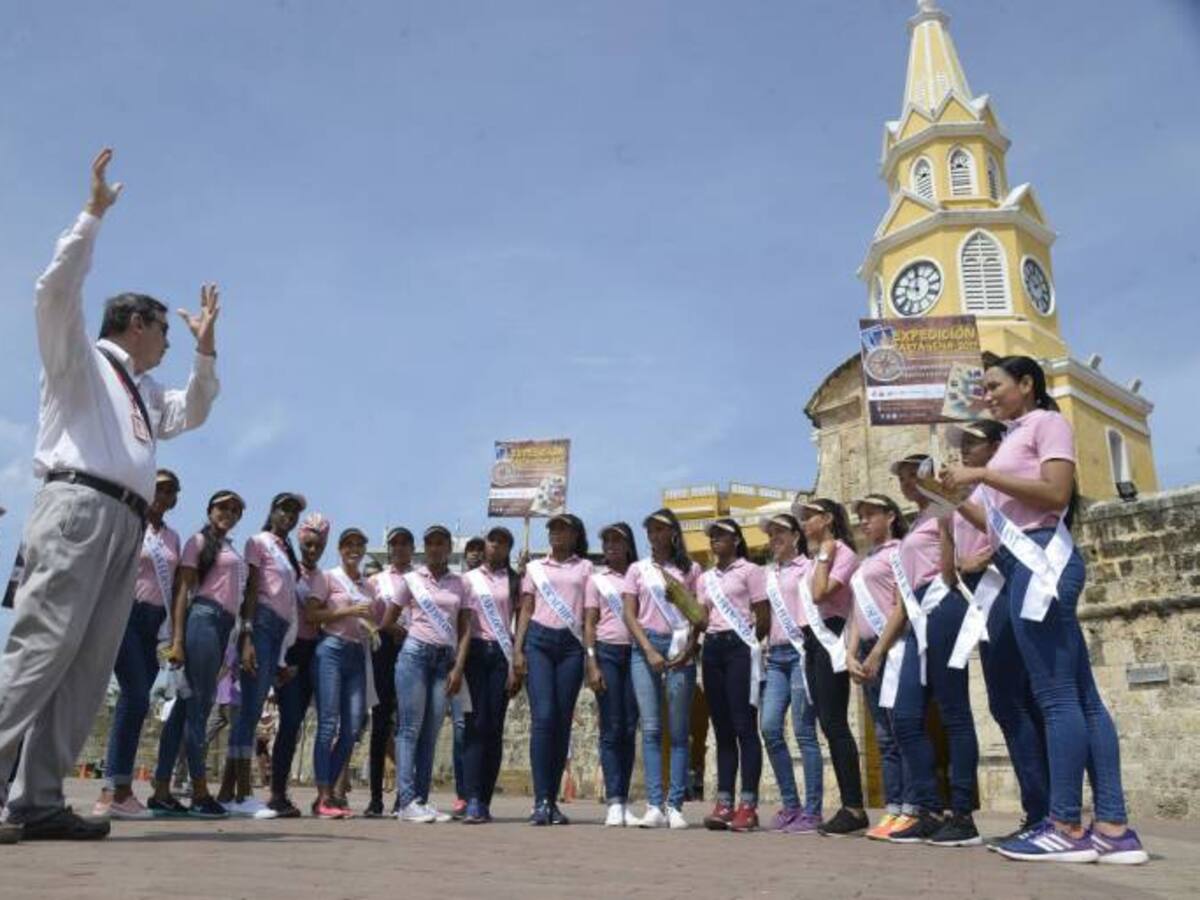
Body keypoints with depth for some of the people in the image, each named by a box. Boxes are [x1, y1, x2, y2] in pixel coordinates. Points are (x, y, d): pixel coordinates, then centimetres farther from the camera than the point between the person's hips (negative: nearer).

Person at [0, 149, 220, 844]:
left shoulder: (144, 391, 32)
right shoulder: (78, 356, 13)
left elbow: (194, 414, 41)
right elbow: (58, 289, -2)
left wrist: (206, 349, 32)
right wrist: (94, 214, -4)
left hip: (125, 525, 7)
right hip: (79, 508, -7)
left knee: (88, 666, -2)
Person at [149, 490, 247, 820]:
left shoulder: (233, 551, 24)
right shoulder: (199, 541, 3)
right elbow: (182, 590, -4)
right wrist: (177, 640, -13)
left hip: (225, 625, 7)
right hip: (204, 618, -7)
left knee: (188, 704, 6)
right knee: (199, 704, -6)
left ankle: (162, 792, 8)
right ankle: (200, 793, -4)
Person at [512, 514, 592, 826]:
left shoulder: (585, 567, 14)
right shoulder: (535, 567, 18)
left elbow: (590, 612, 8)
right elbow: (526, 609, 14)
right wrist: (517, 649, 2)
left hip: (571, 644, 0)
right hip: (539, 640, 0)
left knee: (563, 721, -1)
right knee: (543, 717, -12)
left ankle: (552, 800, 7)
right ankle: (541, 800, -10)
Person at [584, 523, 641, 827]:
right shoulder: (597, 579, 8)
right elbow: (589, 624, 5)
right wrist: (592, 664, -5)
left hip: (635, 652, 1)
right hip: (607, 652, -1)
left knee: (629, 729, 2)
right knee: (611, 729, -2)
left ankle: (624, 800, 8)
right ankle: (614, 802, -2)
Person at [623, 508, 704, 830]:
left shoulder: (690, 569, 10)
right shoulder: (638, 569, 12)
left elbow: (700, 616, 5)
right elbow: (630, 615, 6)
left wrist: (689, 649, -9)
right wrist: (649, 650, -7)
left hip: (680, 650, -1)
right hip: (645, 647, 1)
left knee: (678, 731, 0)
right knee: (650, 729, -4)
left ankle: (675, 806, 2)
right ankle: (655, 806, -4)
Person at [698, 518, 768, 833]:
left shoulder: (749, 571, 0)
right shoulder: (705, 578, 18)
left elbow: (764, 619, -2)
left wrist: (748, 643, 4)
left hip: (739, 647, -6)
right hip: (712, 648, 6)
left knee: (744, 726, -8)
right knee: (721, 728, 6)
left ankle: (748, 804, -6)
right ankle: (724, 802, 7)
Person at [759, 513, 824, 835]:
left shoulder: (806, 567, 0)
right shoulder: (770, 572, 19)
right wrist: (765, 649, 13)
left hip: (800, 651, -6)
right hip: (776, 654, 6)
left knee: (804, 731, -6)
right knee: (769, 727, -3)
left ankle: (811, 811, 1)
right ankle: (790, 804, 9)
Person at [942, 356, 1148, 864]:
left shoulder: (1047, 421, 3)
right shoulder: (1015, 439, 25)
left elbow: (1056, 494, -14)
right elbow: (999, 523, 19)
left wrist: (982, 475, -13)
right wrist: (955, 498, 11)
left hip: (1040, 560, -9)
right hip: (1023, 563, 9)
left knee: (1056, 695, -9)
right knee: (1078, 696, 4)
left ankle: (1067, 827, -6)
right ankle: (1113, 828, 5)